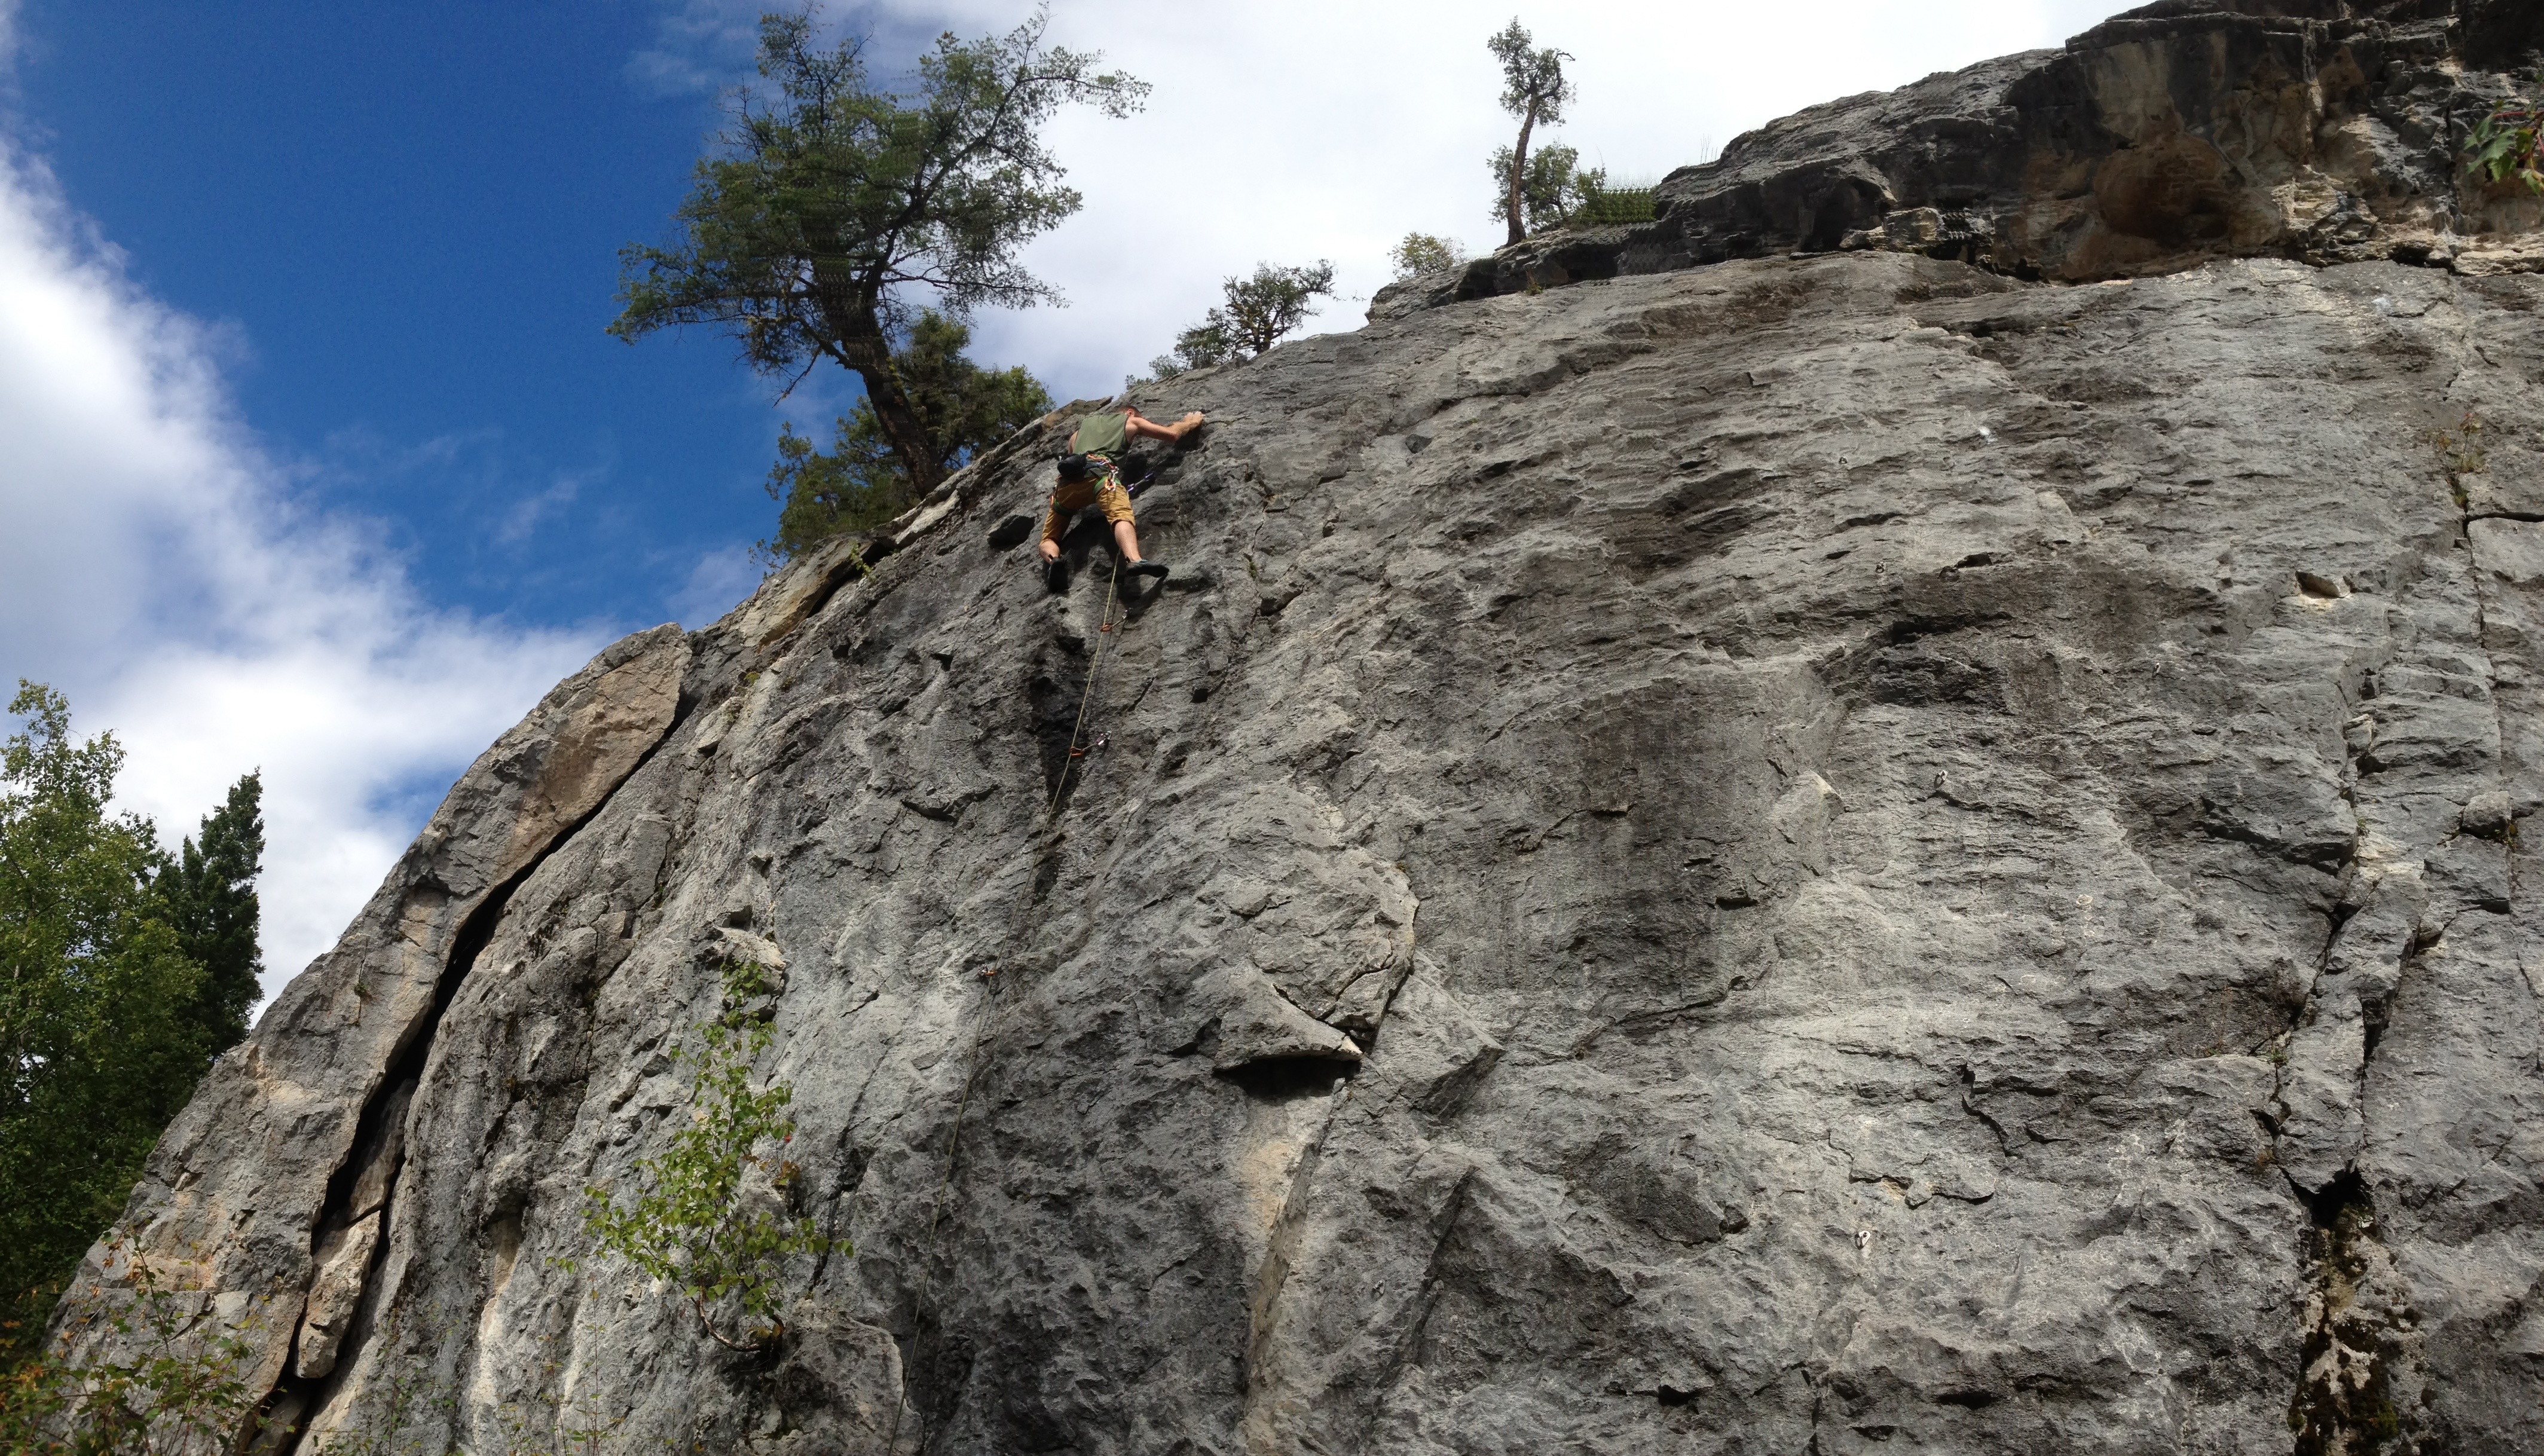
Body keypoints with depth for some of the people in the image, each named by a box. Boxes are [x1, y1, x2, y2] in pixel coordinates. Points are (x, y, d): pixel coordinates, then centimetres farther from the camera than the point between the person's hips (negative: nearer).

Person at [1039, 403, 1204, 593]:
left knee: (1049, 539, 11)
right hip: (1100, 472, -4)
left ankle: (1053, 560, -25)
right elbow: (1172, 434, 29)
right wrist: (1191, 422, 49)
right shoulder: (1131, 421, 31)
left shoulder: (1085, 423, 42)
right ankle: (1133, 561, -59)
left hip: (1069, 478, 4)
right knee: (1121, 516, -28)